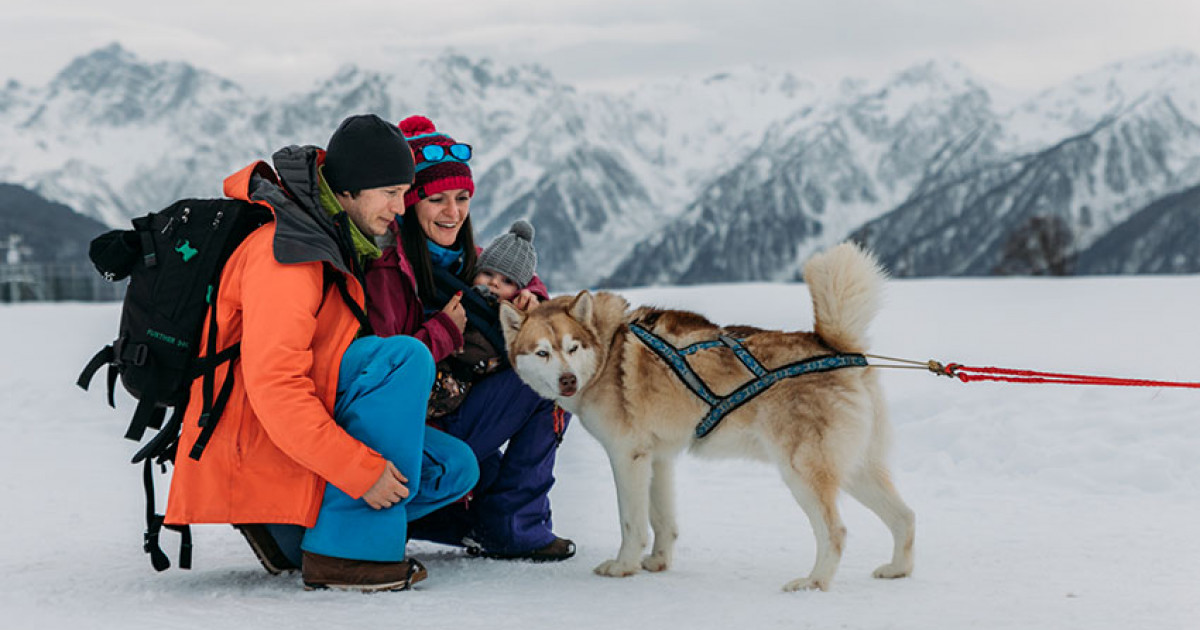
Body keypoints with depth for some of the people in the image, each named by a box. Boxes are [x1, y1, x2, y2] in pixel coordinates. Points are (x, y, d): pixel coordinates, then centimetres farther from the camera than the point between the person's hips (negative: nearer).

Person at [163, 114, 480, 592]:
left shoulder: (338, 237, 10)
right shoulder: (284, 253, -21)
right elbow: (274, 388, -28)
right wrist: (361, 470, -29)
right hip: (256, 446, -10)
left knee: (456, 468, 2)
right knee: (406, 355, -25)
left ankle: (289, 531, 6)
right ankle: (345, 551, -23)